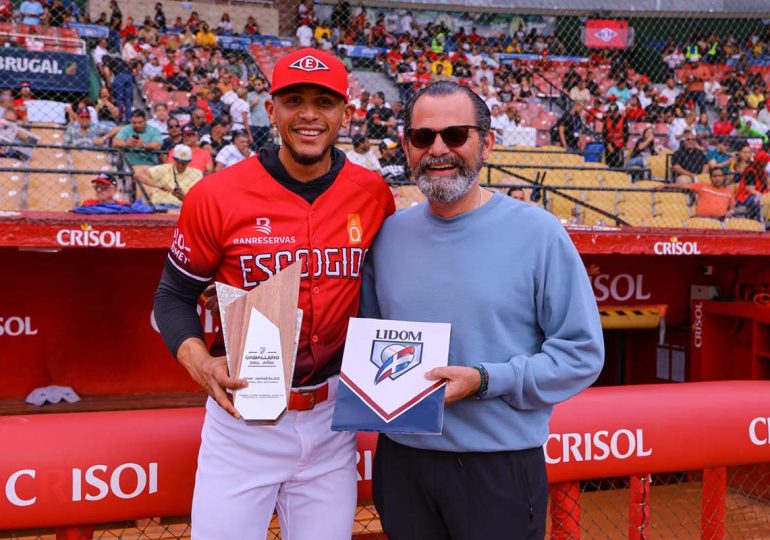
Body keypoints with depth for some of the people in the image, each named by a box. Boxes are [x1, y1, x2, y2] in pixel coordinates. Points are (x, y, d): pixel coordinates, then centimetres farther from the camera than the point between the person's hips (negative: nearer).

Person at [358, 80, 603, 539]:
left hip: (501, 466, -3)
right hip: (401, 458, 4)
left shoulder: (538, 233, -8)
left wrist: (485, 380, -18)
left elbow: (582, 353, -8)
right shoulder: (388, 235, 4)